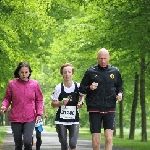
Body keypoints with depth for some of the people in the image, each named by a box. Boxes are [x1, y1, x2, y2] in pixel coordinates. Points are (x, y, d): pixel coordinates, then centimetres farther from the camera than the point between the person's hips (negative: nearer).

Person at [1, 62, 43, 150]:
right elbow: (7, 98, 8)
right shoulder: (12, 84, 1)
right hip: (15, 118, 1)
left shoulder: (35, 84, 1)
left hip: (30, 118, -1)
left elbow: (39, 100, 8)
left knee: (27, 142, -16)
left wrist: (39, 113, -2)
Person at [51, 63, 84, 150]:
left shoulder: (78, 86, -3)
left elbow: (82, 95, 19)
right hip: (61, 120, 0)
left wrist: (81, 102, -2)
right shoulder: (59, 87, -6)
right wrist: (61, 102, -19)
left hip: (74, 120, 0)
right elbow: (53, 104, 0)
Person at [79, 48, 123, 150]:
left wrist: (120, 94, -1)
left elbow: (119, 87, 21)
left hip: (110, 109, 1)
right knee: (95, 141, 0)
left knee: (109, 138, -12)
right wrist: (89, 88, -13)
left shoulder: (115, 72, 8)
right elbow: (81, 89, 8)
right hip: (94, 110, -1)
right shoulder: (90, 72, 3)